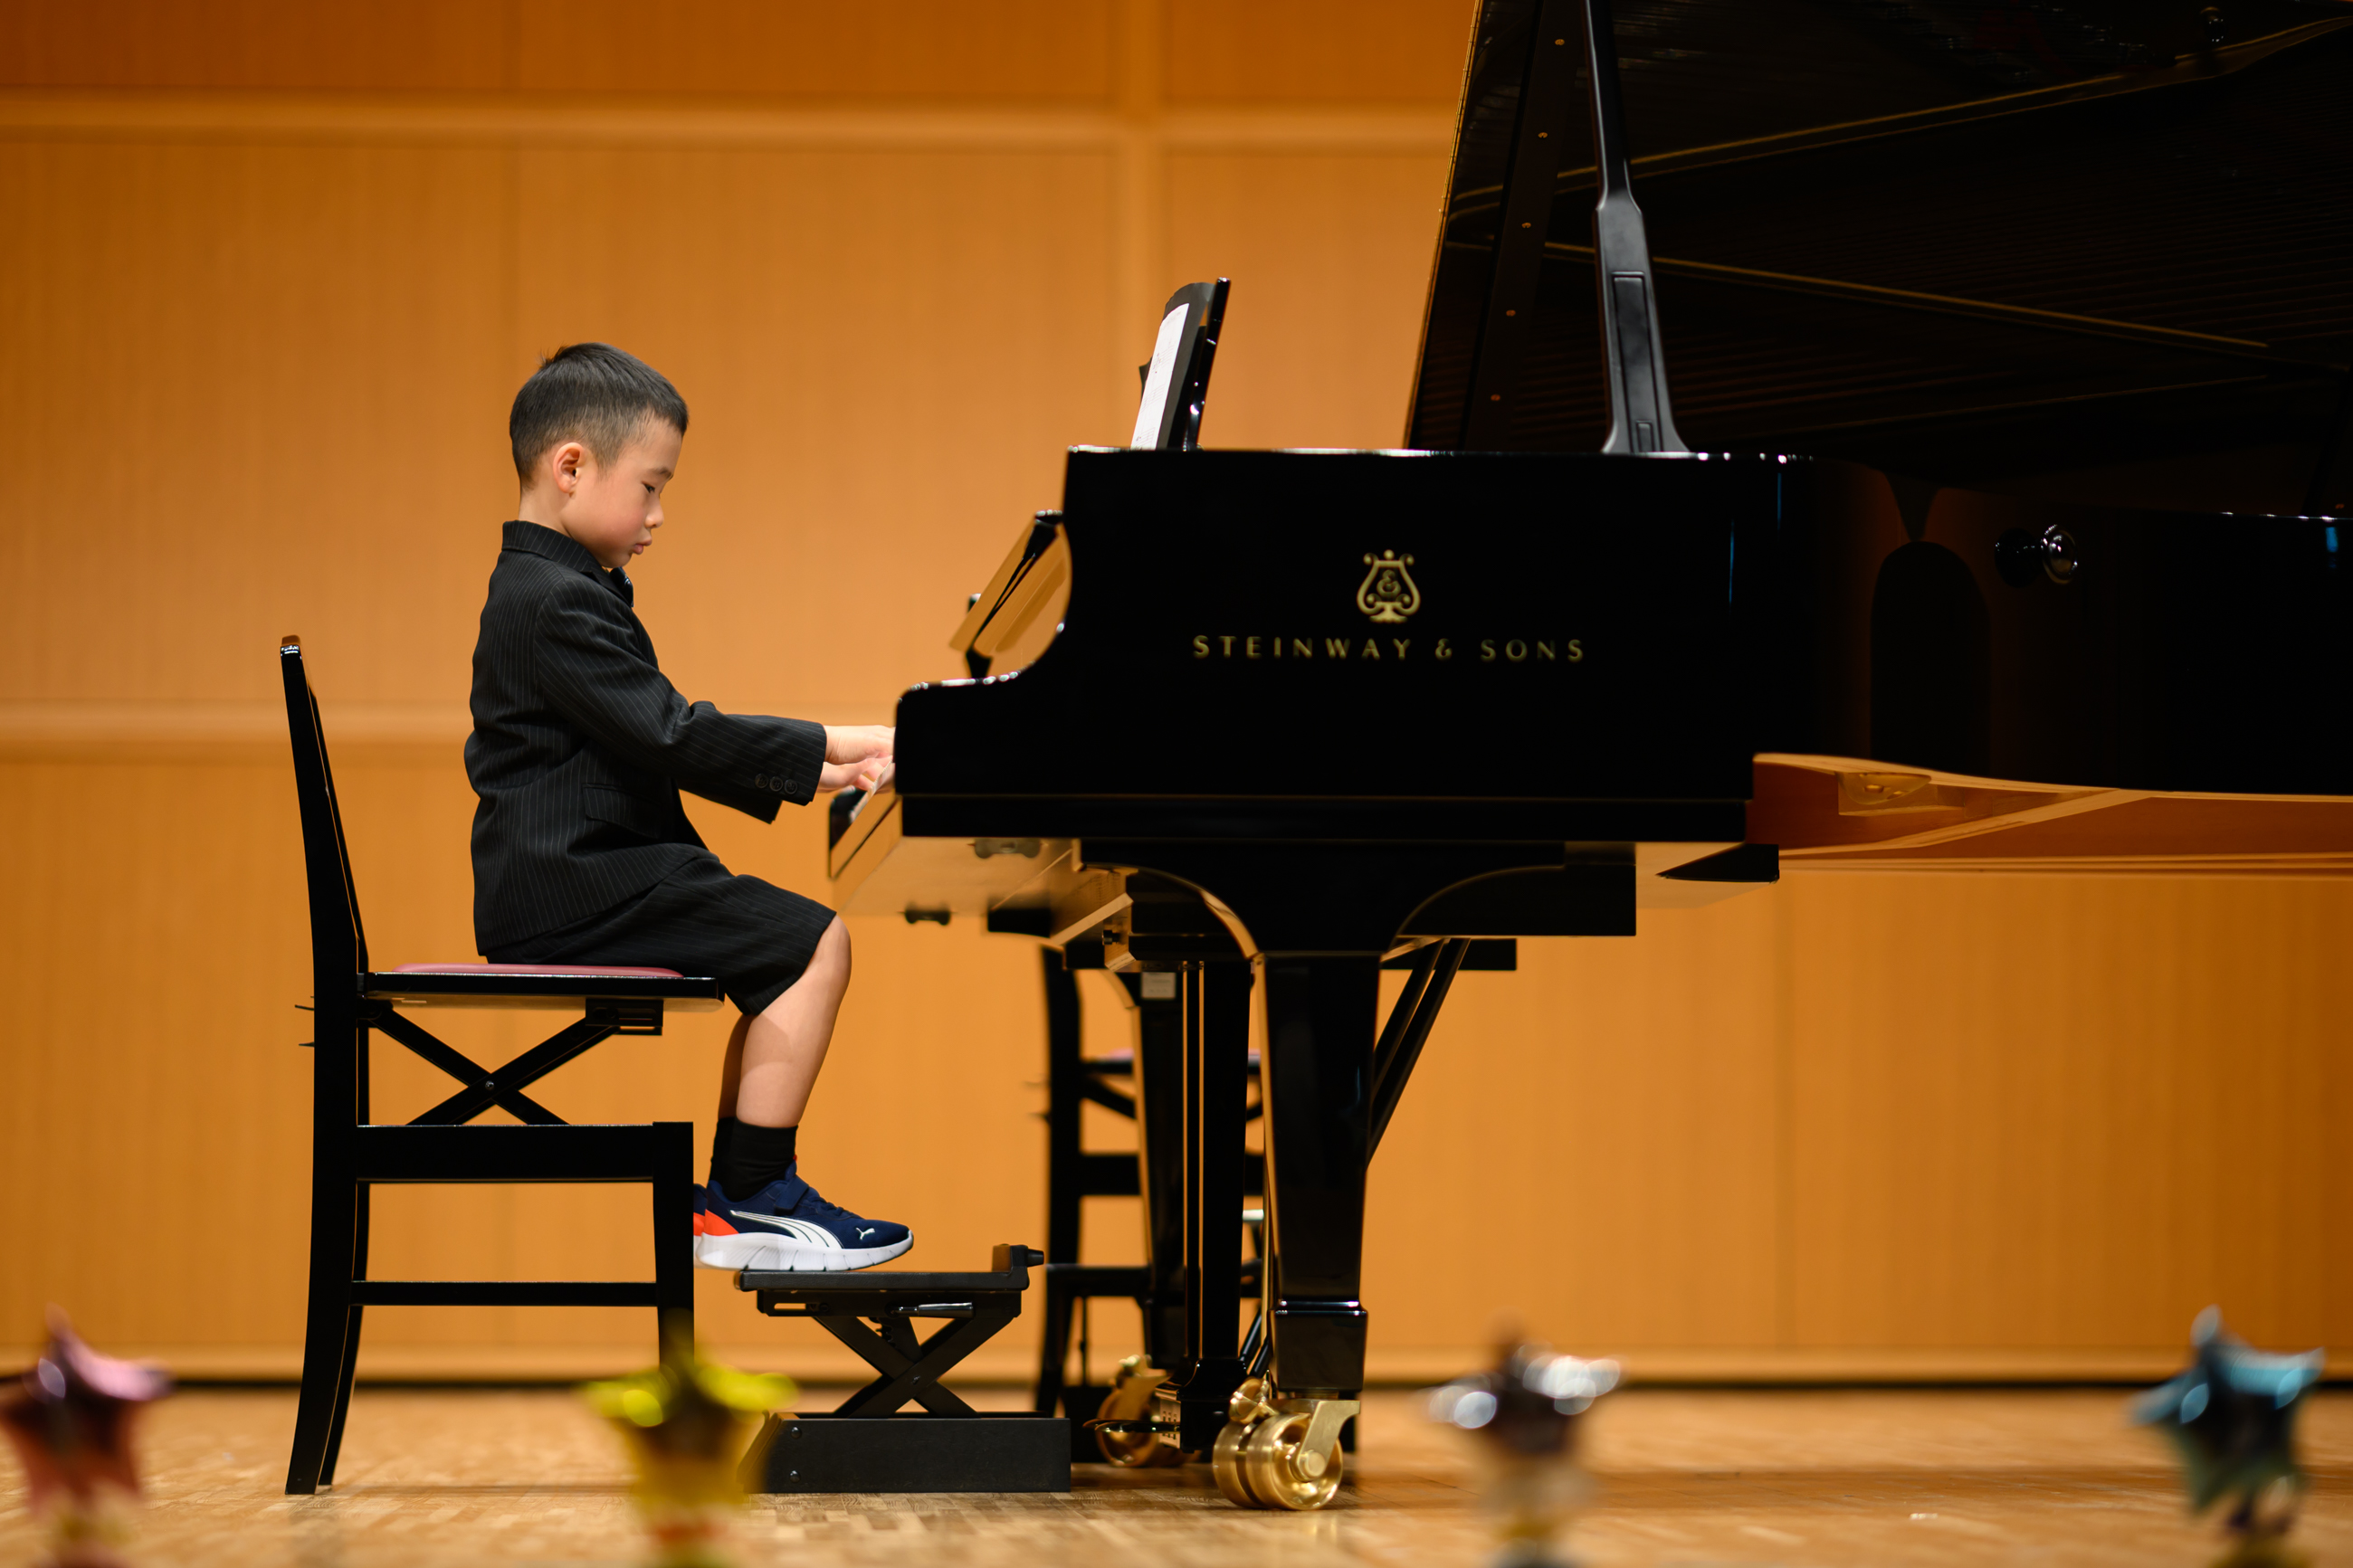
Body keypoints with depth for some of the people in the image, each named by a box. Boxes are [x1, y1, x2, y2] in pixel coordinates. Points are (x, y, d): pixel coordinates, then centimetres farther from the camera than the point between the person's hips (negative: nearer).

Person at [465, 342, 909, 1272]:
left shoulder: (549, 590, 21)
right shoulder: (556, 604, -15)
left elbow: (653, 747, 24)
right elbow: (670, 738, -21)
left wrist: (796, 773, 17)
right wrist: (823, 747, -14)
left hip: (582, 871, 11)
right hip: (575, 888, -11)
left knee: (786, 947, 16)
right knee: (815, 944, -14)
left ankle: (738, 1196, 14)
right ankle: (747, 1203, -11)